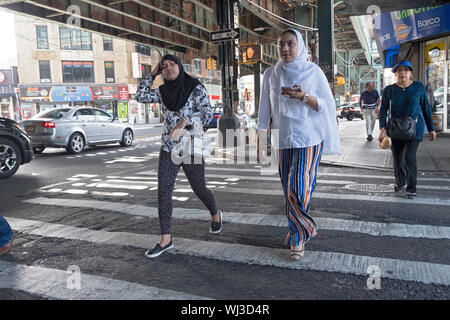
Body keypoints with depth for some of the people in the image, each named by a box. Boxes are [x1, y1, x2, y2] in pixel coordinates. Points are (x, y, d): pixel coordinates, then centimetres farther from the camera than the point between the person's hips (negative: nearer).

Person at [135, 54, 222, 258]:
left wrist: (183, 122, -29)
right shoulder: (163, 91, 8)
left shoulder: (196, 88, -6)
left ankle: (215, 214, 41)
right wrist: (152, 74, 3)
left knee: (199, 189, 10)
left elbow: (207, 113, -17)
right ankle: (165, 239, 3)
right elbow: (141, 97, -1)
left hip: (192, 148, -4)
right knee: (163, 191, -5)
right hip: (169, 148, 4)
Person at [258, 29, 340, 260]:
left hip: (309, 139, -3)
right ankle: (300, 234, 24)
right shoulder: (271, 74, 8)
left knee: (299, 188, -9)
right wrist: (262, 136, 8)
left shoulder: (313, 71, -1)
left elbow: (327, 106, -1)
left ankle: (298, 237, 8)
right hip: (282, 139, 3)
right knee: (289, 189, 7)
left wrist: (304, 97, -18)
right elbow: (265, 108, 11)